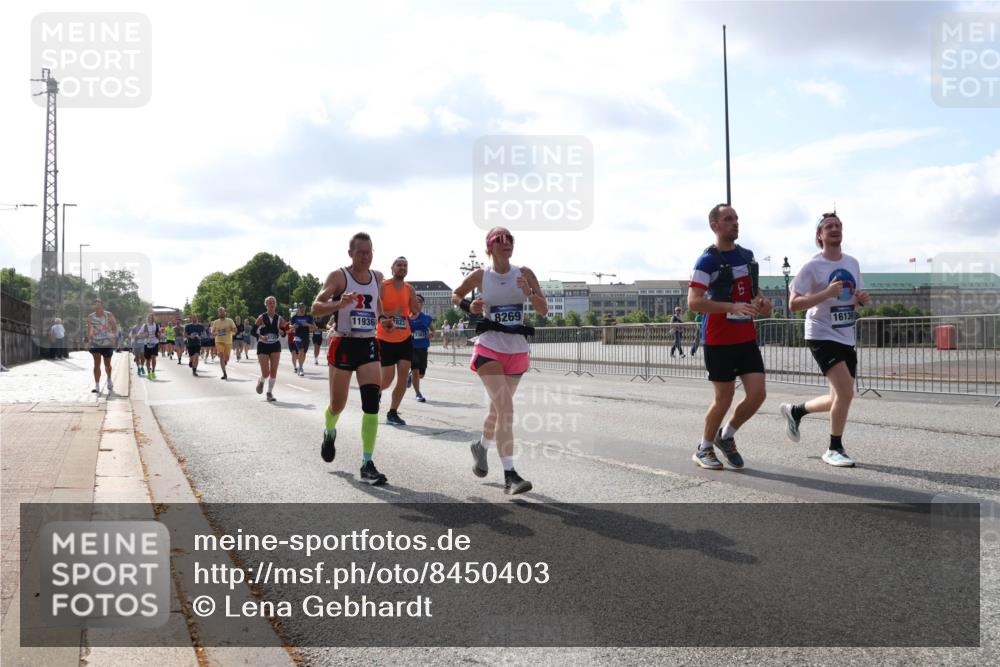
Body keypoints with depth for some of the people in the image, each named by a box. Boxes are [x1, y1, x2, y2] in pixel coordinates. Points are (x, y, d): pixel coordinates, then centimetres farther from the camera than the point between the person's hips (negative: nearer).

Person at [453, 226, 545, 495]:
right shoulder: (480, 276, -2)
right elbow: (455, 295, 16)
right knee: (505, 408, -19)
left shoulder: (524, 273, 1)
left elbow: (543, 311, -2)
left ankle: (481, 447, 47)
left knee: (498, 408, 17)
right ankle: (510, 476, -19)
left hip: (517, 352, 3)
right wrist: (469, 308, -4)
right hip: (489, 349, -3)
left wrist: (529, 292, -20)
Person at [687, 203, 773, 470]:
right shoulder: (708, 260, -11)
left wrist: (762, 301, 4)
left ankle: (726, 436, 22)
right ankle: (704, 449, 21)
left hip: (747, 337, 6)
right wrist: (733, 307, -30)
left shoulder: (747, 255, 12)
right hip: (719, 340, -6)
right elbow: (694, 301, -21)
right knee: (724, 397, 0)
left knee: (758, 394, -1)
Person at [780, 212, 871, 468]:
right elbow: (794, 304, -13)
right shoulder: (812, 266, -10)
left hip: (846, 338, 7)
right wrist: (827, 293, -24)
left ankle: (794, 411, 35)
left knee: (839, 399, 10)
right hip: (822, 336, -7)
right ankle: (835, 449, -3)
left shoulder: (852, 263, 10)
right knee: (845, 392, -19)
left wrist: (862, 299, -1)